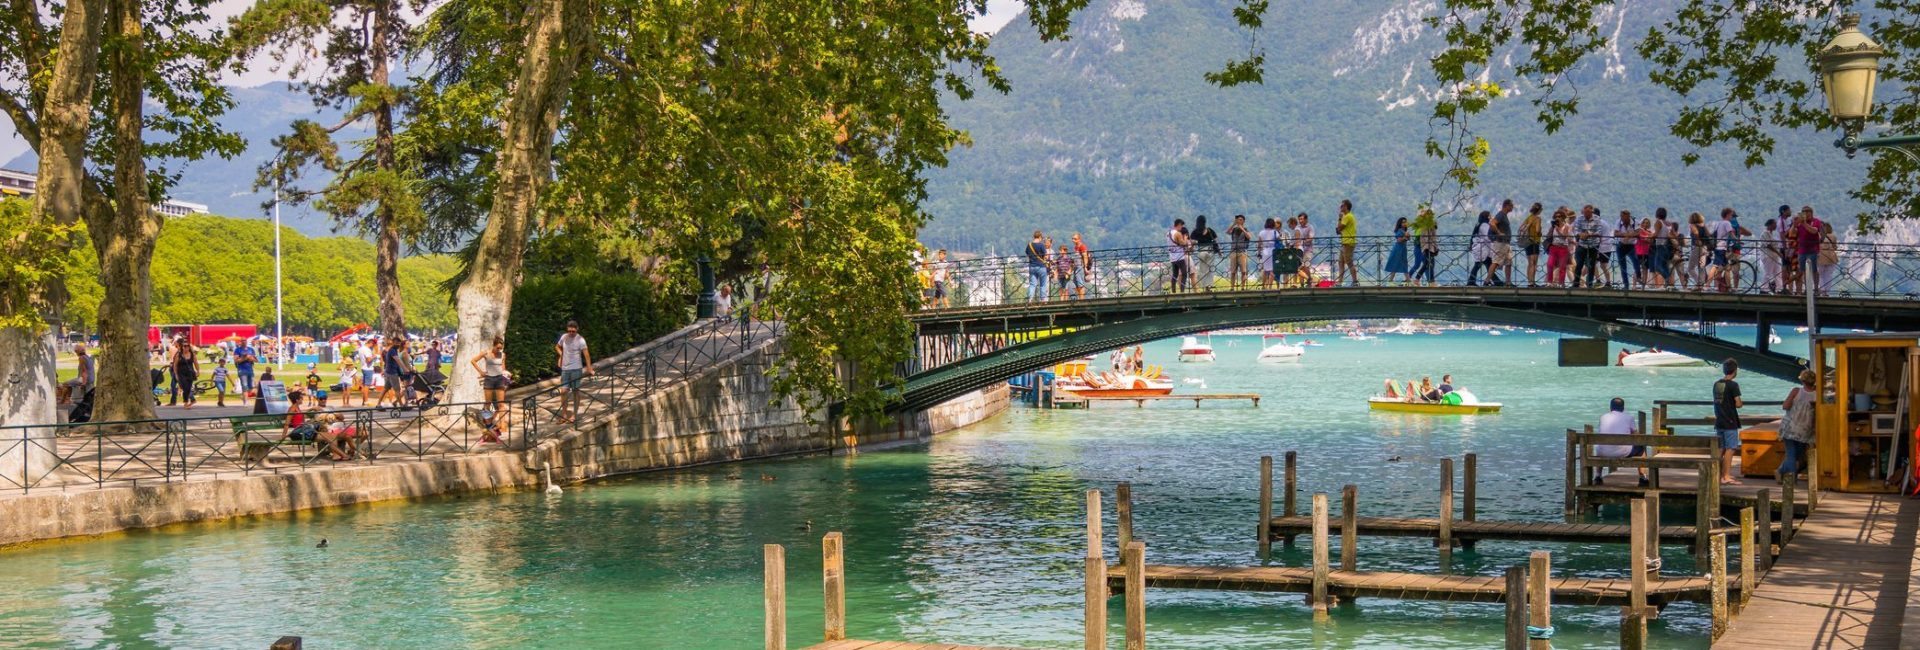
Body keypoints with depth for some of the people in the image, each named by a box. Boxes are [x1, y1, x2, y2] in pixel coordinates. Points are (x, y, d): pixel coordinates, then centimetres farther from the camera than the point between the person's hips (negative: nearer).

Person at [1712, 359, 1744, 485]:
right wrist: (1742, 402, 5)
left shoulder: (1716, 384, 9)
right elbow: (1738, 404, -16)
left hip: (1719, 422, 7)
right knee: (1730, 449, -4)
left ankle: (1720, 475, 18)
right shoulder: (1733, 385, -13)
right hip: (1730, 422, -7)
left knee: (1721, 449, 14)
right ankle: (1726, 477, -7)